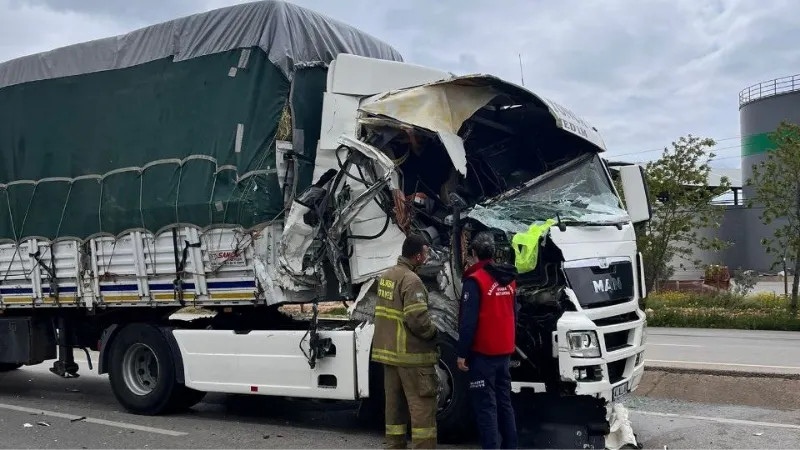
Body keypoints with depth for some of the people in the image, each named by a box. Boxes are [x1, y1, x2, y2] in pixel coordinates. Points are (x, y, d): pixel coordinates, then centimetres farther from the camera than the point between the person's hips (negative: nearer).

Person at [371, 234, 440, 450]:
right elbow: (417, 320, -23)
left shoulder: (385, 276, 11)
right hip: (411, 354, -9)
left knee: (394, 404, 14)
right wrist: (433, 332, -6)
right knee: (421, 406, -3)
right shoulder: (411, 280, -18)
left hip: (389, 351, 9)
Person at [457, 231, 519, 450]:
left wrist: (462, 353, -12)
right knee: (504, 402, 15)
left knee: (486, 405, -4)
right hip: (504, 351, 7)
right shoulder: (508, 279, 8)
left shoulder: (475, 280, -14)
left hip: (483, 353, -7)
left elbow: (469, 321, -18)